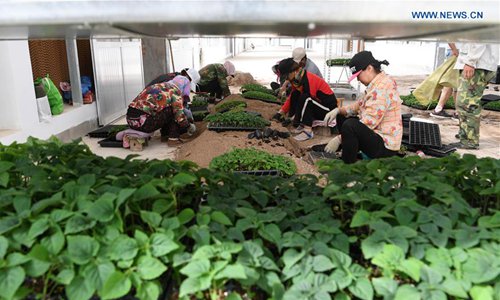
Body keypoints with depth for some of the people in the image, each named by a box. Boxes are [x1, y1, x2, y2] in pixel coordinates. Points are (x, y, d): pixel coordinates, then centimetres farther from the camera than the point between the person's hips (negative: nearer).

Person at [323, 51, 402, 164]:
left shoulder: (382, 88, -23)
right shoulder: (376, 84, 8)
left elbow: (368, 123, -28)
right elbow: (359, 105, 15)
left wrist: (339, 139, -25)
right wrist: (339, 110, -2)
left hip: (385, 145, -10)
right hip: (377, 134, 11)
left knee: (349, 125, -33)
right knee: (342, 117, 17)